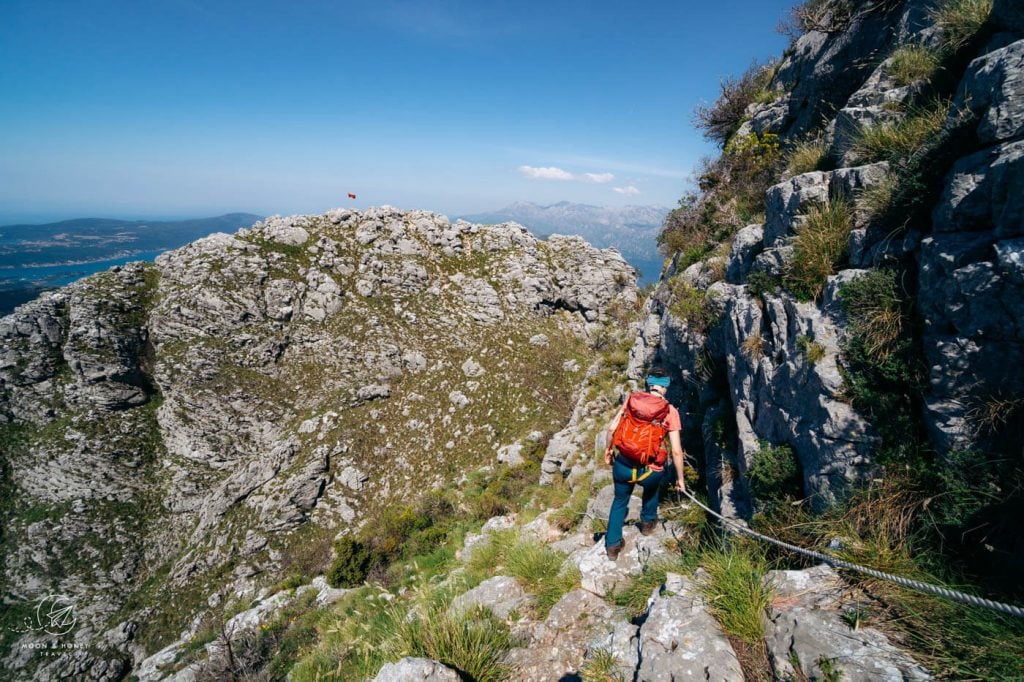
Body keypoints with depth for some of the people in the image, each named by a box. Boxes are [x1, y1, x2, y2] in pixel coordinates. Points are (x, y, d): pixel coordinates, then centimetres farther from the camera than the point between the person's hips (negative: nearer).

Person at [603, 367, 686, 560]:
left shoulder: (633, 398, 0)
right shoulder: (670, 411, -5)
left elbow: (612, 427, -3)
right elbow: (676, 452, -5)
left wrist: (609, 449, 14)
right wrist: (680, 479, 7)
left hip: (623, 466, 1)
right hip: (651, 472, -1)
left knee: (620, 501, 29)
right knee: (652, 486, 37)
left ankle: (612, 544, 36)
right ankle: (647, 522, 55)